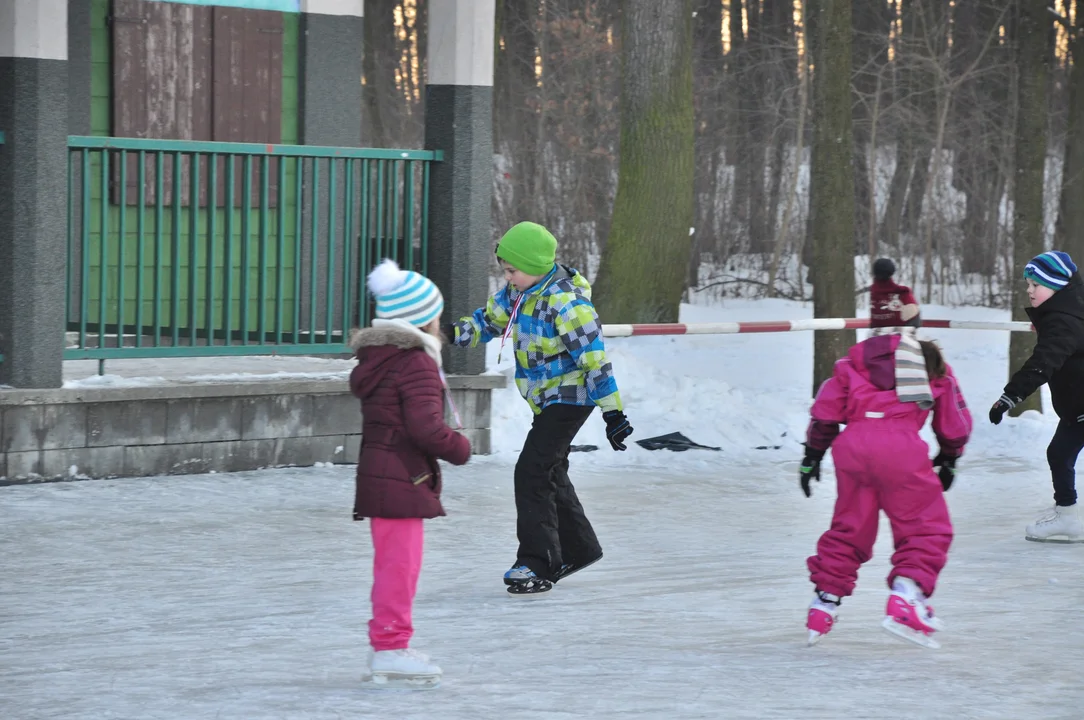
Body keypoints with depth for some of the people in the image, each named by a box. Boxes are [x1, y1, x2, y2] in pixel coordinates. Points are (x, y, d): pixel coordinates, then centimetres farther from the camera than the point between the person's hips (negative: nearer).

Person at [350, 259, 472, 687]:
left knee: (394, 562, 18)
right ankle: (390, 650, -4)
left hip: (378, 473, 10)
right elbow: (426, 427, -24)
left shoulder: (376, 360, 14)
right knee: (400, 561, -6)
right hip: (401, 480, -10)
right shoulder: (417, 364, -16)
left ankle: (388, 647, 26)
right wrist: (460, 448, -7)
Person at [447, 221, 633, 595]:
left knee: (532, 472, -15)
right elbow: (490, 319, 14)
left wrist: (612, 411, -23)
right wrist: (454, 333, -5)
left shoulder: (566, 302, -26)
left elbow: (594, 358, -24)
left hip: (569, 397, -9)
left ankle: (537, 564, -12)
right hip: (545, 397, 9)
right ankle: (577, 548, 36)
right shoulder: (518, 291, 0)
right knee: (550, 473, 18)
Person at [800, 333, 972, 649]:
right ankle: (905, 598, -12)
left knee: (849, 528, 19)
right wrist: (949, 460, 47)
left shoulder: (854, 361, 28)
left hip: (850, 444, 3)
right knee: (927, 528, 7)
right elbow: (955, 425, 31)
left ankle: (824, 602, 18)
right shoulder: (936, 372, 26)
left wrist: (812, 456, 28)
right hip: (901, 445, -3)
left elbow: (826, 411, 22)